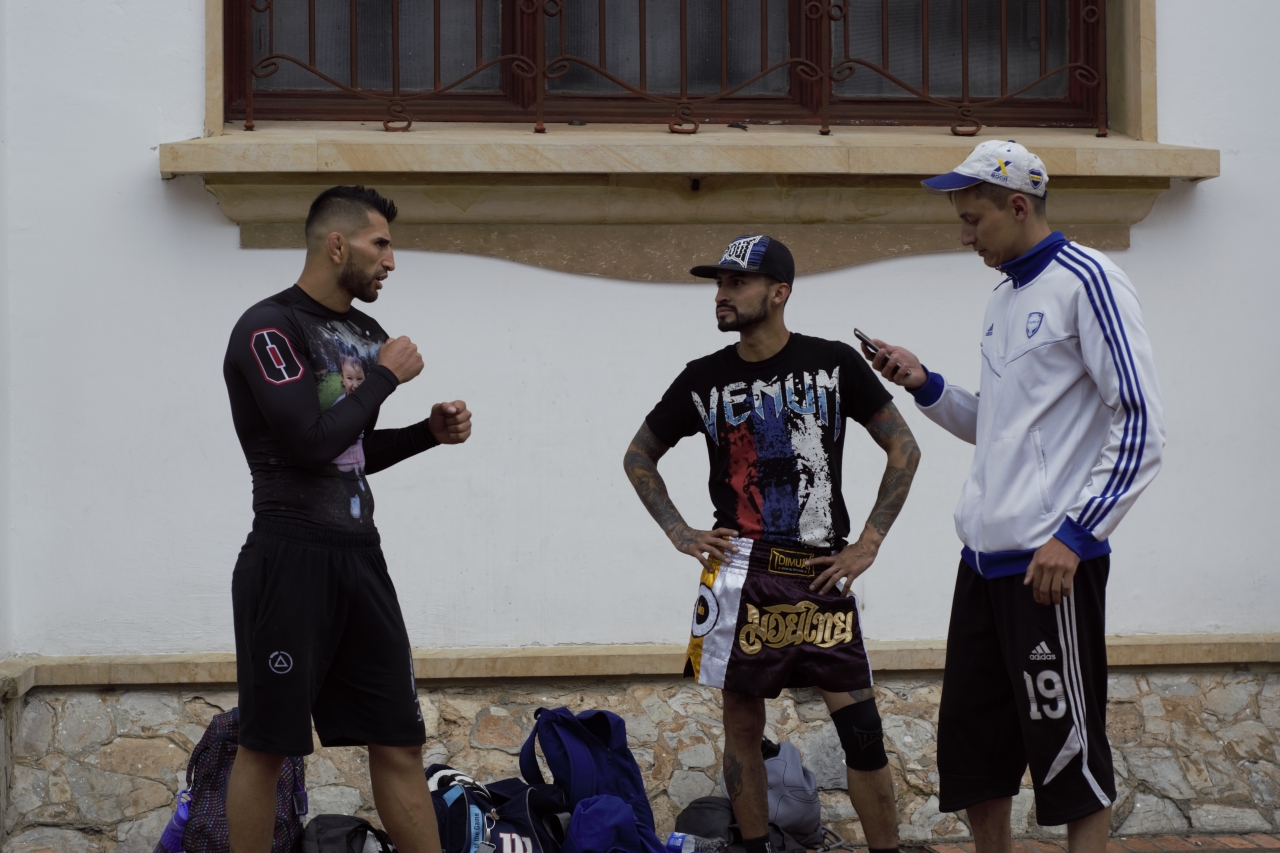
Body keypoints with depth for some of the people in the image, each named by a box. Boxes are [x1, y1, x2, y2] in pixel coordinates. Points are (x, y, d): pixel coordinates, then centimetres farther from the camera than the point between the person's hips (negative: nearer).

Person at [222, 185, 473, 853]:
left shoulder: (366, 334, 14)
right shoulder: (270, 328, -12)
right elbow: (312, 442, -22)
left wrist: (428, 432, 8)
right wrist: (386, 377, -10)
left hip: (360, 557, 8)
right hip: (292, 561, -8)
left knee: (399, 742, 7)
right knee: (267, 745, 1)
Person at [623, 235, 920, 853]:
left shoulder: (834, 363, 0)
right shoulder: (704, 379, 5)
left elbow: (903, 449, 5)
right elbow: (639, 456, 18)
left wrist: (869, 542, -2)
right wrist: (679, 533, 6)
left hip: (821, 577, -2)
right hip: (740, 576, 2)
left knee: (861, 731, -6)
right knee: (743, 725, 5)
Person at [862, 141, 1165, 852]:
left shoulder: (1085, 281, -9)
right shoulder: (1005, 300, 17)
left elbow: (1142, 429, -14)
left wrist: (1076, 534, -18)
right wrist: (928, 387, 10)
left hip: (1051, 562, -9)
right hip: (985, 555, 9)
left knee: (1069, 754, -3)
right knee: (971, 748, 11)